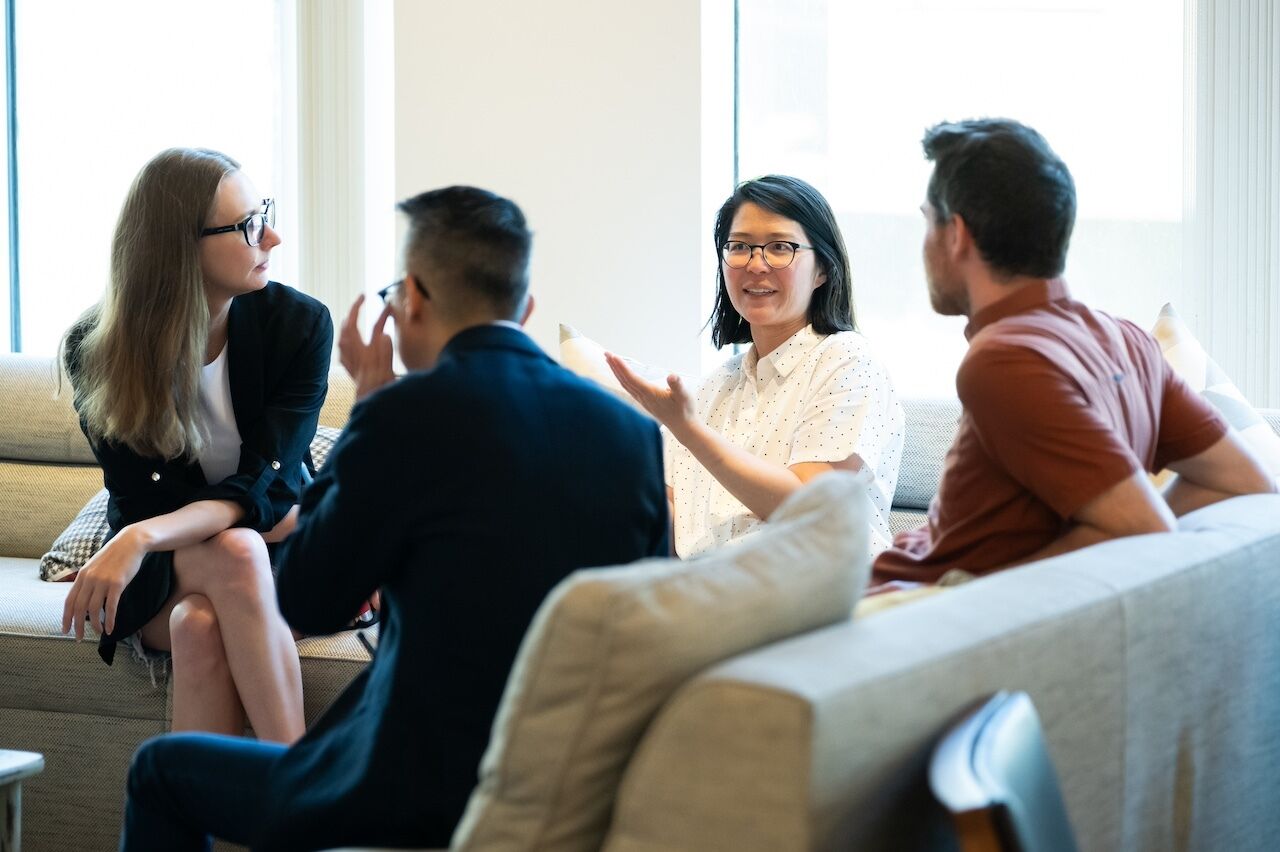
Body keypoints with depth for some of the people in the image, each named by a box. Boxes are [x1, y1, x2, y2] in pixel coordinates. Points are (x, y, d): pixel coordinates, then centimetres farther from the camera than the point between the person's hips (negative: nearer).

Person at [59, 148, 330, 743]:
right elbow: (146, 503, -12)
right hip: (160, 581, 0)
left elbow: (263, 488, -20)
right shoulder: (97, 350, -11)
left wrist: (143, 537, -38)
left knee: (201, 622, -34)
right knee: (235, 553, -35)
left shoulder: (300, 324, -12)